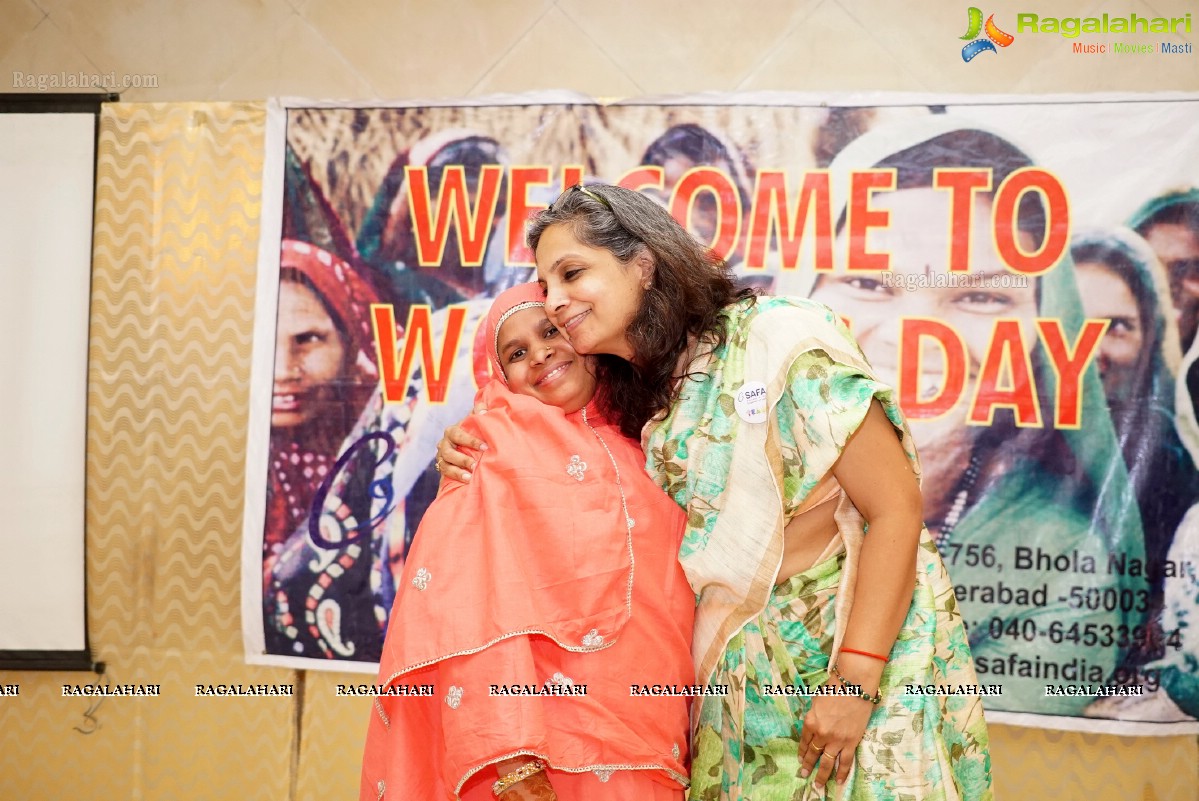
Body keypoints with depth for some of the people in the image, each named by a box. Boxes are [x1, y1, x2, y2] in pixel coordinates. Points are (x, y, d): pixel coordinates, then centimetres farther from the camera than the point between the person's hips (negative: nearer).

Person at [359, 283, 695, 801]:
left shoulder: (638, 447, 11)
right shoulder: (497, 449, -4)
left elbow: (675, 602, 14)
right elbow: (479, 607, -15)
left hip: (651, 749, 5)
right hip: (542, 751, -5)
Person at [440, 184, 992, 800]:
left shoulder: (778, 338, -17)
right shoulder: (632, 392, 4)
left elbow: (897, 507, -18)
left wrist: (855, 682, -22)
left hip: (867, 635, -6)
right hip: (744, 661, 6)